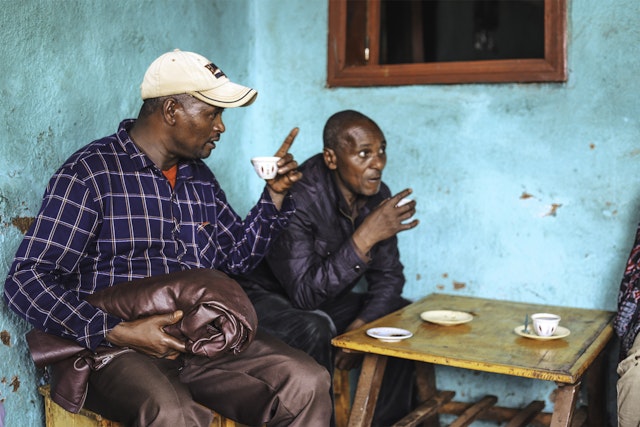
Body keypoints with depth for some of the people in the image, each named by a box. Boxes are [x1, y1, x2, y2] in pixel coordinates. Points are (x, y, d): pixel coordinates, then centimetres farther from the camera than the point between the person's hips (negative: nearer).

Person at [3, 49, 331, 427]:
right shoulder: (91, 172, -7)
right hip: (117, 350, -6)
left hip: (203, 338, 6)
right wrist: (118, 332, -23)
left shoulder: (200, 177, 16)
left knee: (308, 383, -17)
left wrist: (275, 194, 11)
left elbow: (237, 256, 26)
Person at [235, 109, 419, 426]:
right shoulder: (298, 198, -29)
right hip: (263, 298, -7)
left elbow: (388, 276, 2)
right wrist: (365, 237, -38)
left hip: (324, 298, 7)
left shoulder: (377, 196, -7)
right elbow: (304, 294, -34)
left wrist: (360, 325, -16)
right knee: (314, 330, -36)